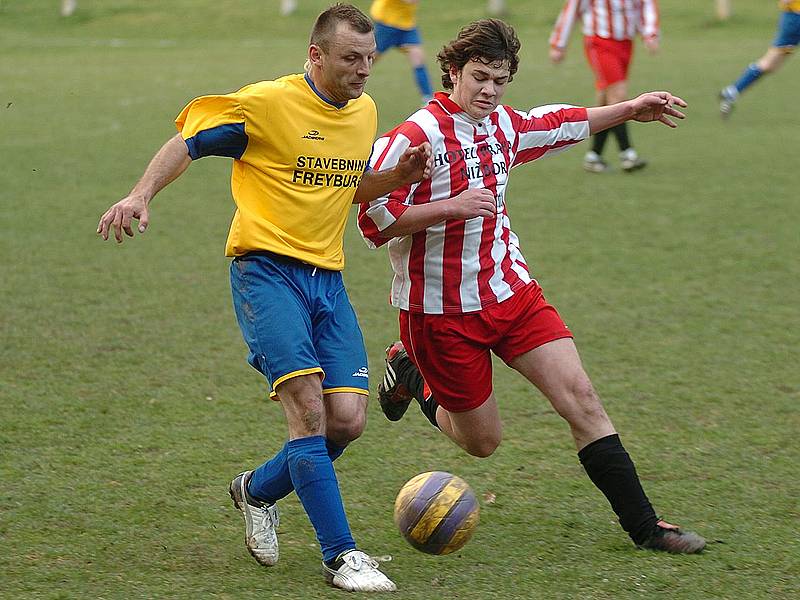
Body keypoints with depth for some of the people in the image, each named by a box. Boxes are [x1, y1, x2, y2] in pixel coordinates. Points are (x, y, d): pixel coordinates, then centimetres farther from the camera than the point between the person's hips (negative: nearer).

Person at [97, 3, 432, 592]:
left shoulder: (365, 112, 11)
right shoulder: (269, 103, -9)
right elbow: (187, 143, -3)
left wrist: (398, 176, 7)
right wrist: (141, 195, -18)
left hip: (328, 279, 6)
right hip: (267, 269, -6)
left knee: (347, 420, -3)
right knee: (308, 405, -19)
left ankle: (258, 490, 25)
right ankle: (340, 556, -13)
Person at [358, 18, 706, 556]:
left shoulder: (504, 125, 5)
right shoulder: (417, 137, -18)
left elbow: (558, 124, 27)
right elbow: (374, 219, -19)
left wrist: (629, 109, 24)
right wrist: (453, 206, -25)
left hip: (510, 290, 6)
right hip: (441, 311, -6)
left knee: (579, 395, -6)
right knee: (483, 441, 6)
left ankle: (643, 525, -1)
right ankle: (412, 373, 33)